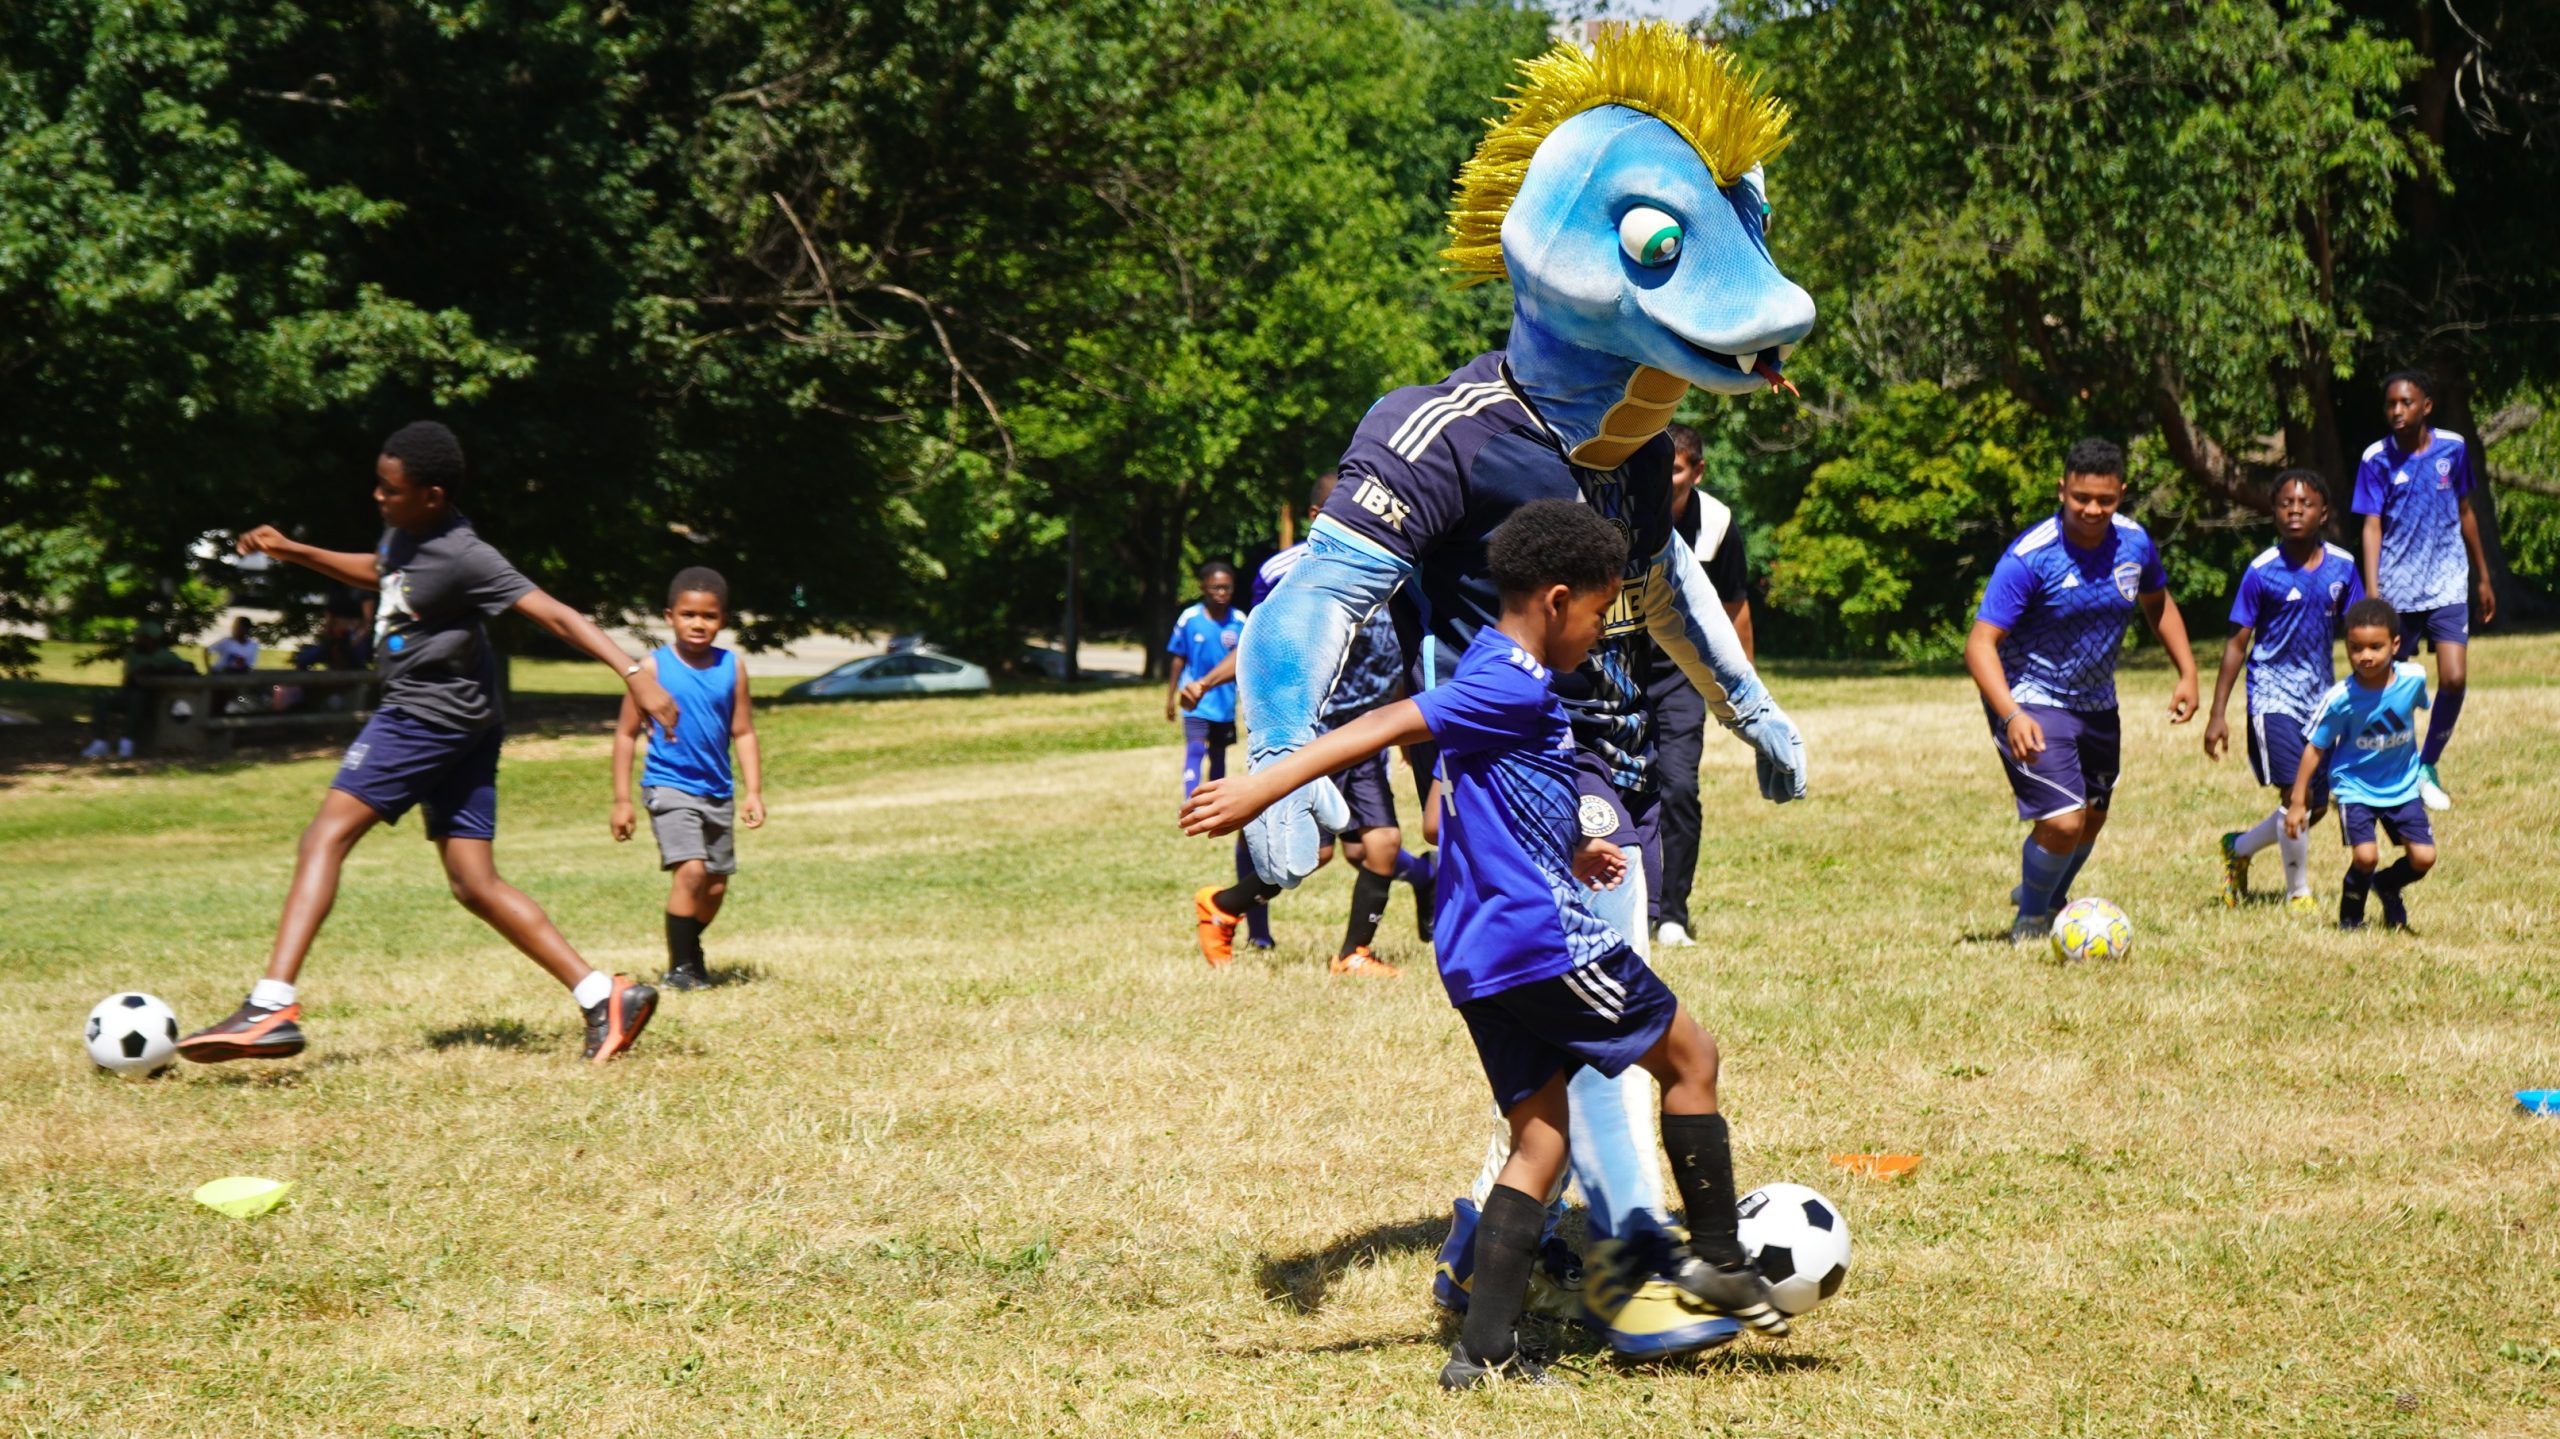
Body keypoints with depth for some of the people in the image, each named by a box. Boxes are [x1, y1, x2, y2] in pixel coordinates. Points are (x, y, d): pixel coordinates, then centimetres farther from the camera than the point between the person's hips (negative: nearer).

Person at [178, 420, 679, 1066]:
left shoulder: (464, 558, -18)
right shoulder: (404, 532, 8)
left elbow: (555, 614, -21)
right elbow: (377, 570, 32)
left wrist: (634, 672, -29)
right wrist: (292, 551, 28)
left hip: (427, 717, -10)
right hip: (460, 726, 10)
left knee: (326, 837, -12)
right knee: (475, 884, 6)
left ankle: (272, 1009, -20)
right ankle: (606, 999, 3)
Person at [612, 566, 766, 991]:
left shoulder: (732, 667, 2)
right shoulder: (654, 666, -7)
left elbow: (743, 733, 8)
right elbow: (626, 733, -2)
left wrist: (753, 792, 0)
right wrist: (622, 800, -4)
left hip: (718, 792, 5)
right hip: (669, 786, -5)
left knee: (716, 885, 11)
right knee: (691, 871, -21)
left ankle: (690, 950, 36)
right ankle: (678, 968, -11)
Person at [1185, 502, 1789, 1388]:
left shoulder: (1496, 676, 17)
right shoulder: (1515, 686, -14)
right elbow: (1387, 727, -23)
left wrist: (1567, 852, 25)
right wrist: (1263, 789, -30)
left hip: (1481, 955, 10)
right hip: (1542, 938, -10)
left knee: (1539, 1136, 9)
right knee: (1689, 1055, 8)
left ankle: (1484, 1349, 2)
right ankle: (1715, 1259, 16)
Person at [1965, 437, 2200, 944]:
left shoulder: (2134, 542, -8)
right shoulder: (2028, 558, -26)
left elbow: (2157, 603, 14)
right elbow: (1981, 643, -27)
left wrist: (2187, 673, 6)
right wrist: (2011, 716, -41)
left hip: (2097, 703, 6)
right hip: (2031, 702, -6)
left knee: (2091, 821, 19)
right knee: (2063, 821, -18)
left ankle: (2049, 898, 49)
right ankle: (2029, 921, 10)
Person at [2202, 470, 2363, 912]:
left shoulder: (2341, 566, 1)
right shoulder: (2263, 571, -9)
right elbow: (2237, 643, -5)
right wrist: (2218, 714, -8)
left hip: (2320, 695, 5)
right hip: (2273, 691, -5)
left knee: (2316, 806, 8)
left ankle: (2239, 848, 33)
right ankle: (2298, 892, 3)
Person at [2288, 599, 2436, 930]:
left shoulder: (2413, 679, -16)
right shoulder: (2341, 698, -24)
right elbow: (2315, 748, -13)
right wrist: (2297, 801, -10)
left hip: (2402, 786, 3)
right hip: (2356, 787, -3)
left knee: (2423, 857, -5)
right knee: (2365, 856, -19)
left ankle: (2388, 887, 30)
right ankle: (2351, 911, 11)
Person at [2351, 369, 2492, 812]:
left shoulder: (2452, 448, 1)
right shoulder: (2377, 459, -5)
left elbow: (2465, 513, 14)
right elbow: (2371, 528, -8)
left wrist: (2483, 578, 19)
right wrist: (2372, 595, -17)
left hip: (2447, 587, 1)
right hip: (2397, 591, -1)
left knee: (2454, 679, -10)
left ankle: (2427, 768, 8)